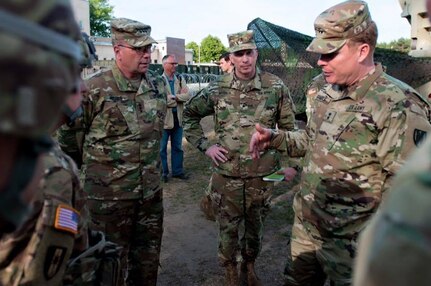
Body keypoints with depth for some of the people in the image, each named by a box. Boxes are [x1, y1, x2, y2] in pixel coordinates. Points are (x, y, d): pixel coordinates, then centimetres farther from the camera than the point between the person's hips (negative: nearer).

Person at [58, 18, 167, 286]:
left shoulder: (158, 85, 2)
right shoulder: (93, 89, -15)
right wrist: (94, 163, 5)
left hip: (151, 191, 5)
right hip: (109, 195, -4)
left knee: (149, 258, 20)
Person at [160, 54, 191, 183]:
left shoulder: (180, 79, 8)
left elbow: (187, 95, -4)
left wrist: (173, 97, -18)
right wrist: (179, 97, -12)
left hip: (178, 118, 6)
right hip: (163, 119, -6)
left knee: (177, 147, 15)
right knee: (162, 148, 8)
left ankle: (177, 171, 29)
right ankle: (163, 172, 22)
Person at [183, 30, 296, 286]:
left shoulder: (276, 87, -6)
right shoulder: (217, 89, -5)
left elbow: (288, 126, 5)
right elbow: (190, 114, 8)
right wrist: (205, 145, -1)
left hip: (262, 175, 1)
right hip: (227, 174, 0)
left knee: (256, 227, 18)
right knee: (228, 228, 14)